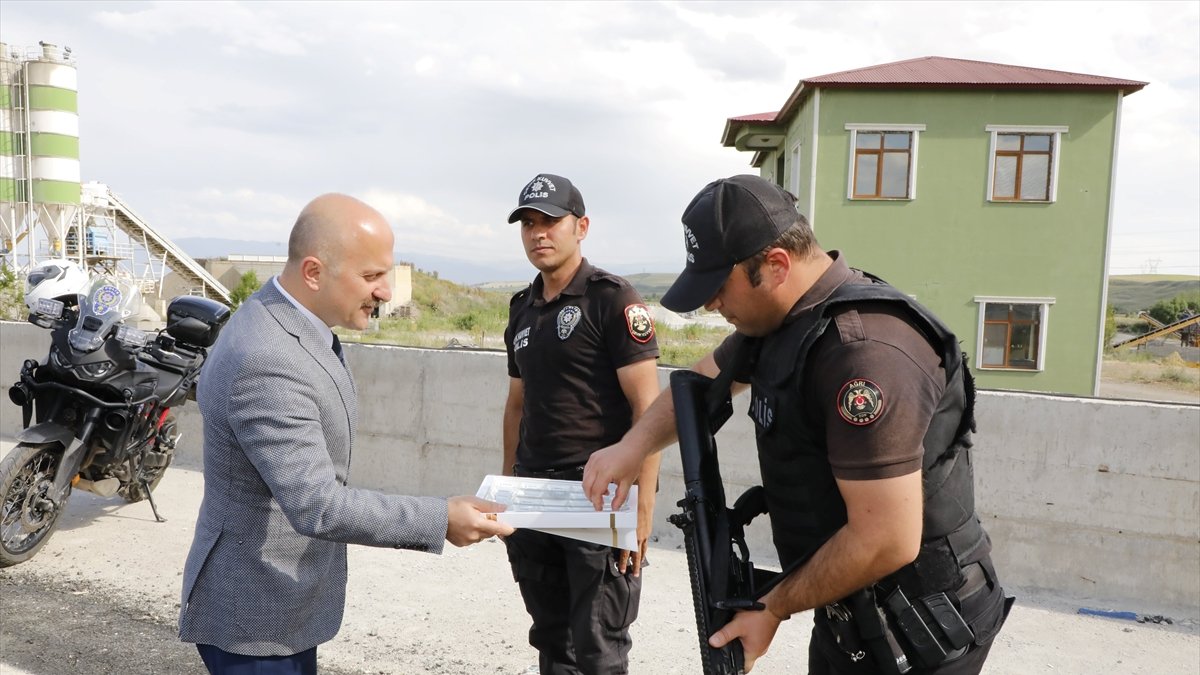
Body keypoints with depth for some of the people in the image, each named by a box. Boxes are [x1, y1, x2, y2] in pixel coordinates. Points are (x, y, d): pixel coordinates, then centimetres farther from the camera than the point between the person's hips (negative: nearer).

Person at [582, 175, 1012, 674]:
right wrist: (632, 446, 1)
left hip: (912, 634, -8)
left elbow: (886, 542, -29)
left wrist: (773, 608, -16)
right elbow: (701, 382, 17)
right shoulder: (782, 316, 0)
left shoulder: (864, 351, -29)